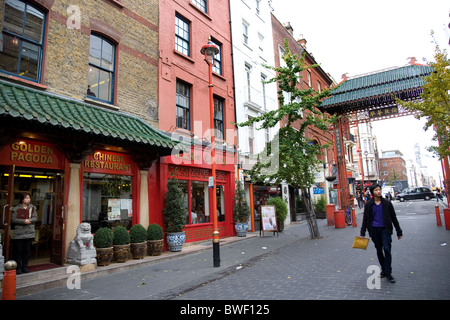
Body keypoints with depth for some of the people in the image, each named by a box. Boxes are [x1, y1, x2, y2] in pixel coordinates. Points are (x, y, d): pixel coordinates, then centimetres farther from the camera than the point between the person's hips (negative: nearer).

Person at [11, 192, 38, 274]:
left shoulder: (32, 207, 7)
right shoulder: (16, 208, -2)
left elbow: (35, 218, 3)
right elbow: (13, 219, -9)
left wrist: (29, 220, -16)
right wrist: (23, 221, -18)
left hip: (29, 233, 3)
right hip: (18, 234, -3)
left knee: (27, 251, 8)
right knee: (18, 251, 2)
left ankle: (25, 267, 18)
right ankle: (18, 268, 13)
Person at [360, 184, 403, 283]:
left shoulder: (387, 203, 0)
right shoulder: (369, 204, 1)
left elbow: (394, 218, 6)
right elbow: (365, 219, 5)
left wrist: (399, 232, 7)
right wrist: (363, 233, 3)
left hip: (385, 229, -1)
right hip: (374, 230, 2)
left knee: (387, 249, -12)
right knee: (379, 251, 11)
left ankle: (388, 273, -1)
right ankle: (383, 269, 27)